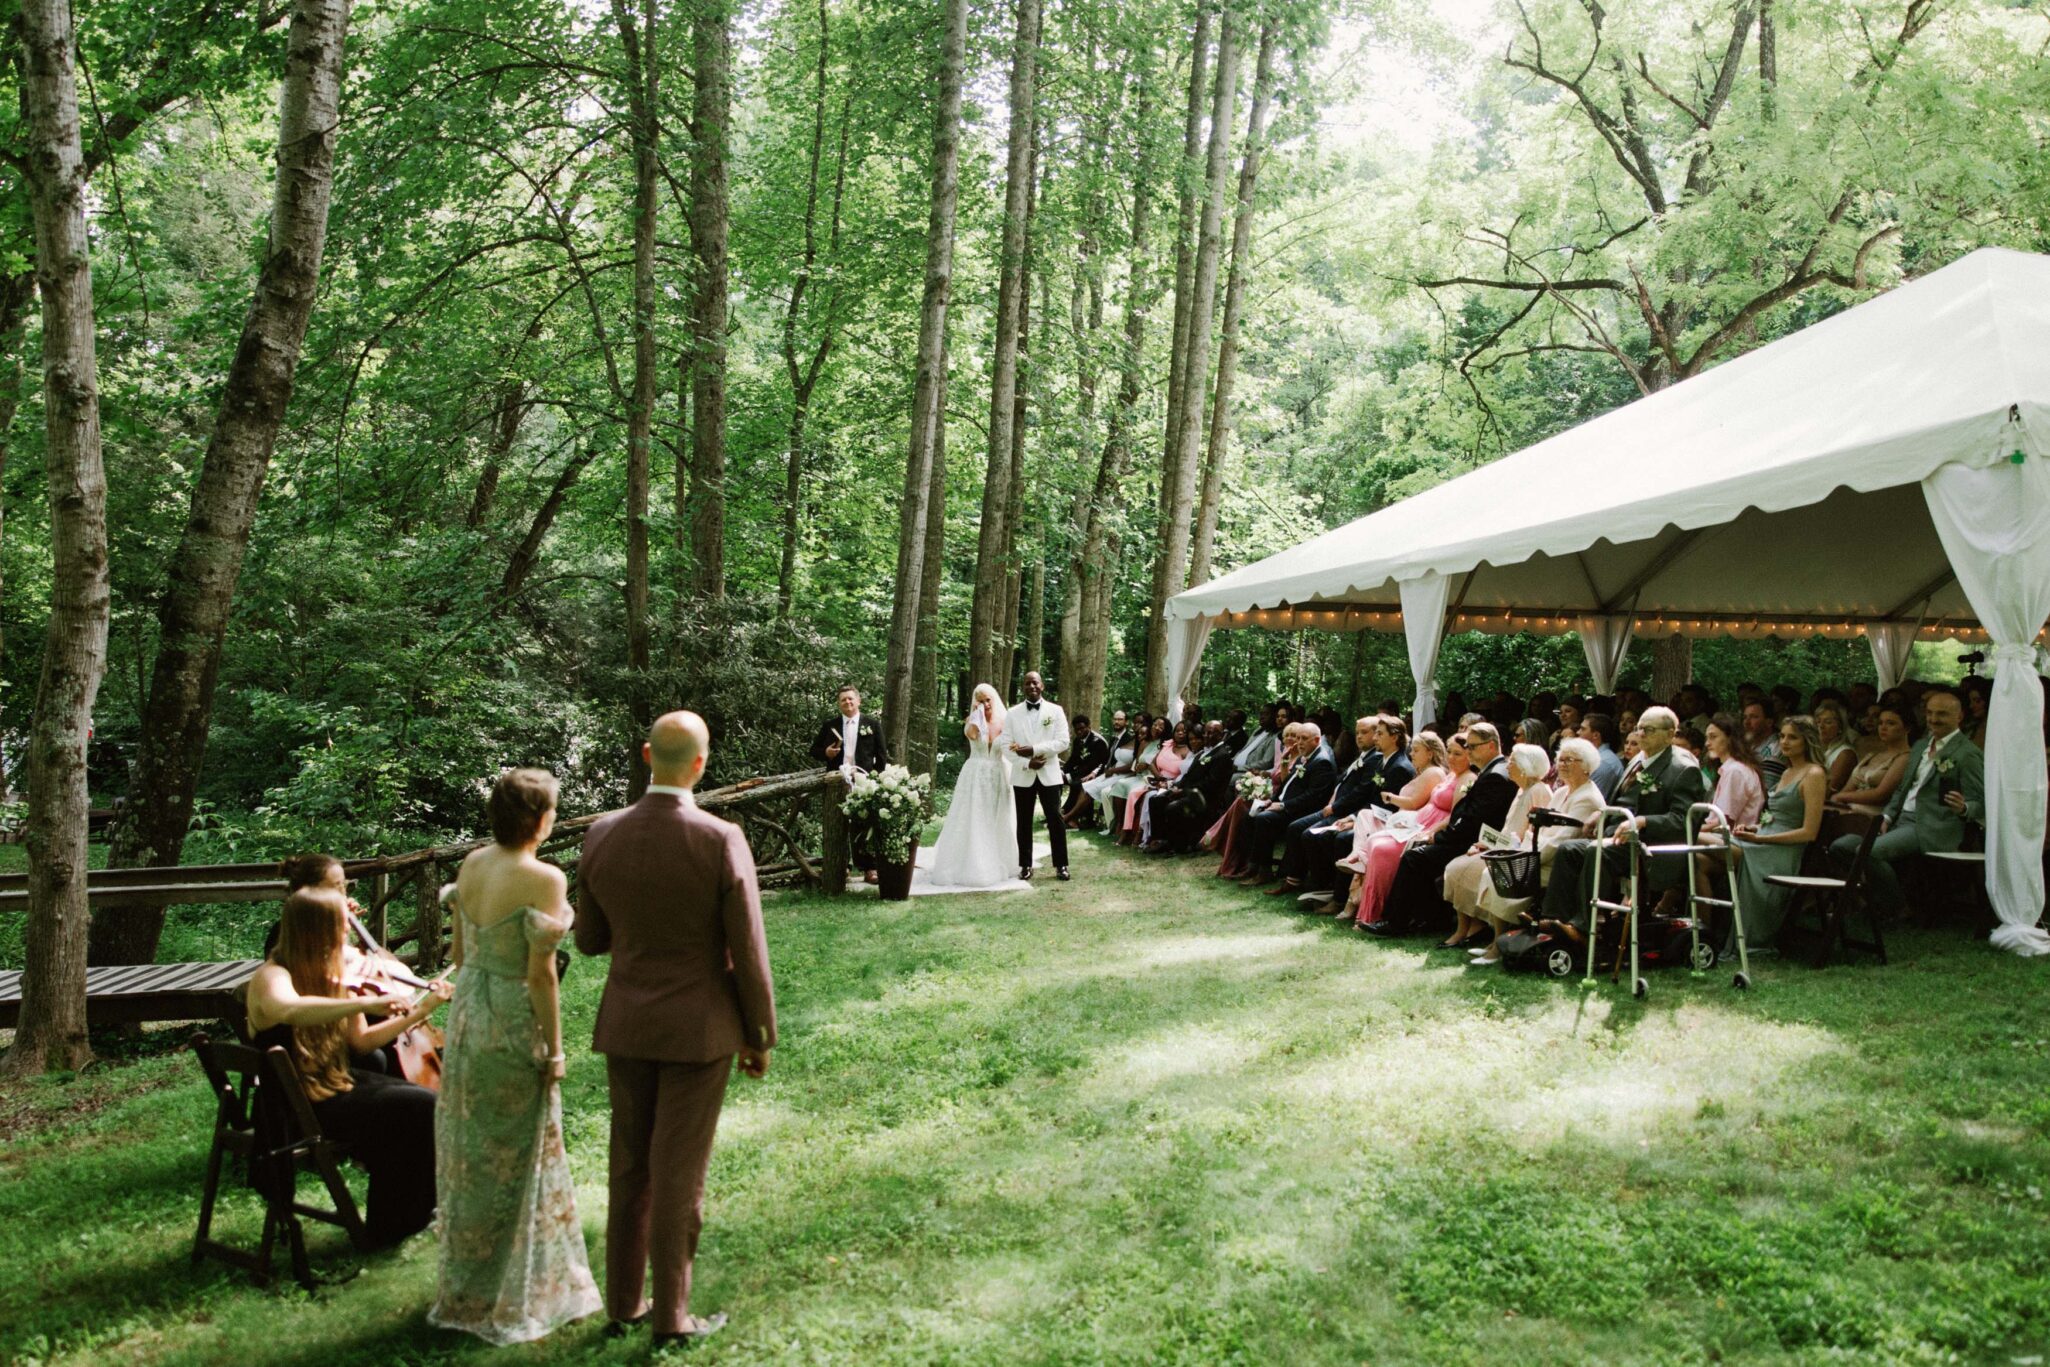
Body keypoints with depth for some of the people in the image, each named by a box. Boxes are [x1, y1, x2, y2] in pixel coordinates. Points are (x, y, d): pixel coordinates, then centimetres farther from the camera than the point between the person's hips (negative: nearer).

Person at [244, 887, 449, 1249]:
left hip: (335, 1084, 8)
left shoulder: (329, 973, 8)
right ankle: (388, 1229, 0)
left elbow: (361, 1042, 13)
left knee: (425, 1103, -8)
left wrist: (420, 1011, 7)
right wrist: (367, 1002, -47)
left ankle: (409, 1212, 15)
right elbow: (287, 1010, -45)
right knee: (417, 1108, -19)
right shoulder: (271, 977, -18)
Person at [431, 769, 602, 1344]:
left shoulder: (471, 865, 1)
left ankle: (466, 1287, 32)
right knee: (520, 1157, 7)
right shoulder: (543, 879, -20)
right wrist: (554, 1049, -10)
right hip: (514, 1023, -7)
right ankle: (517, 1296, 19)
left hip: (467, 1015, 7)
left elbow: (459, 950, 10)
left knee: (471, 1155, 18)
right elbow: (541, 974, -19)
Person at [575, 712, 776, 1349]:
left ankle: (623, 1303, 29)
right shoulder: (721, 841, -18)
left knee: (629, 1165, 17)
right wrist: (759, 1035, -1)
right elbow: (748, 953, -13)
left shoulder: (602, 835, -6)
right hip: (698, 1028, -4)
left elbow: (590, 939, 5)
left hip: (626, 1026, 4)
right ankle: (670, 1317, 18)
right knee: (679, 1174, 6)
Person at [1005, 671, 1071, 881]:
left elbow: (1063, 742, -7)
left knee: (1055, 819, -2)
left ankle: (1061, 865, 5)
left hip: (1049, 774, -1)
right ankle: (1025, 865, 14)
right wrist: (1026, 762, -14)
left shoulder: (1055, 711, 2)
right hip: (1022, 774, 1)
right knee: (1024, 822, 6)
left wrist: (1033, 749, -15)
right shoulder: (1013, 713, 5)